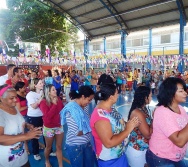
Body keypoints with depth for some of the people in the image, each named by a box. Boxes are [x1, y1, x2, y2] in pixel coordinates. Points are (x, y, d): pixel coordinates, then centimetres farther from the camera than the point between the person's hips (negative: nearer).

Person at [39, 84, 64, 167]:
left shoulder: (58, 99, -3)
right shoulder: (43, 102, -15)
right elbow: (48, 115, -26)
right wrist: (54, 104, -25)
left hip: (59, 126, 3)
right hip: (49, 128, -3)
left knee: (59, 147, 11)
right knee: (48, 147, 18)